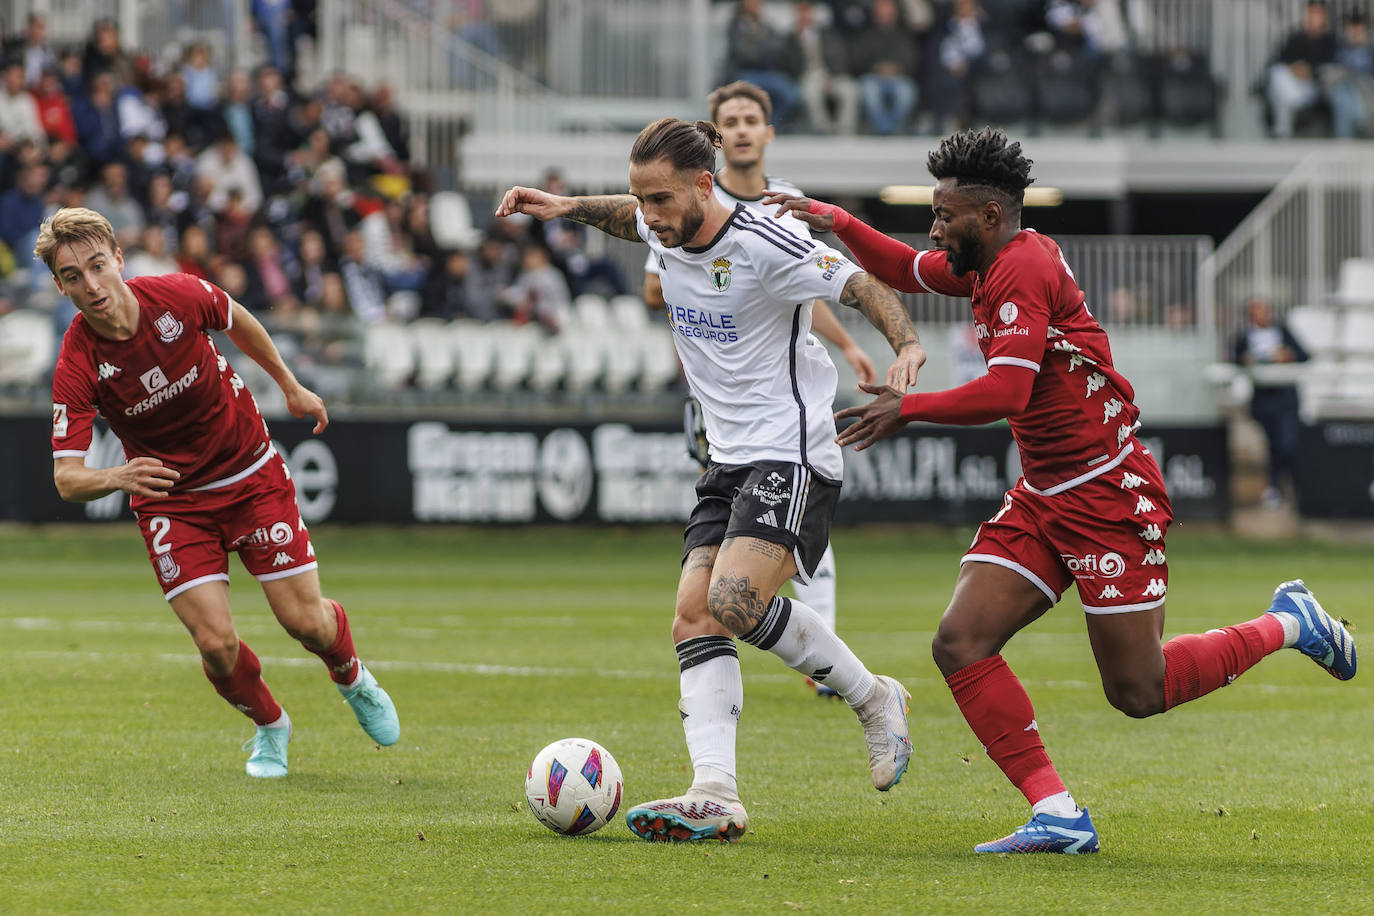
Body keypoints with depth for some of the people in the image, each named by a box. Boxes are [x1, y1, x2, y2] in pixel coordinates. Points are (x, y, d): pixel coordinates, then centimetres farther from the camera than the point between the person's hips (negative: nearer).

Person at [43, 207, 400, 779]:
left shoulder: (179, 297, -20)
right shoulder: (77, 367, -23)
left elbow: (238, 322, 5)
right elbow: (67, 478, -25)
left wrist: (290, 386, 16)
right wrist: (117, 478, -46)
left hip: (251, 472, 1)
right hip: (170, 499, -1)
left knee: (305, 619, -2)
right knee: (216, 643, -12)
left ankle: (351, 678, 35)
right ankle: (268, 725, 21)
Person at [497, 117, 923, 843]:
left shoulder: (764, 247, -18)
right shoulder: (667, 235, 6)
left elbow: (863, 287, -16)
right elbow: (630, 220, 31)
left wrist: (907, 347, -32)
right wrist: (570, 207, 20)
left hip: (793, 456, -8)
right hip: (729, 461, 8)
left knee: (735, 601, -24)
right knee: (694, 616, -7)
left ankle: (875, 701, -4)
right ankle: (715, 797, -17)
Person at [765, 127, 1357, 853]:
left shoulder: (1023, 269, -18)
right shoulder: (994, 266, 10)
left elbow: (1005, 391, -28)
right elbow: (906, 270, 27)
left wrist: (909, 409, -21)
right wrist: (839, 223, 11)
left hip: (1108, 495, -9)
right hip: (1042, 495, 9)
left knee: (1138, 694, -2)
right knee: (960, 644, -7)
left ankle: (1288, 625, 19)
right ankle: (1058, 816, -8)